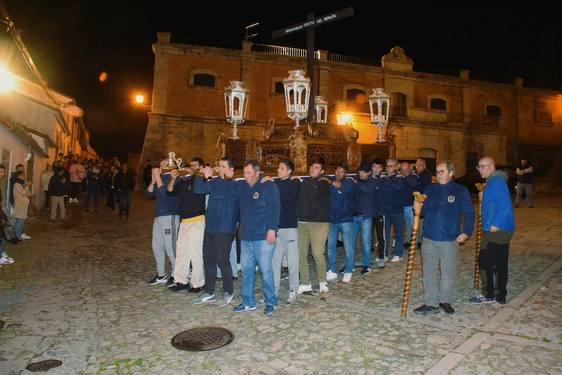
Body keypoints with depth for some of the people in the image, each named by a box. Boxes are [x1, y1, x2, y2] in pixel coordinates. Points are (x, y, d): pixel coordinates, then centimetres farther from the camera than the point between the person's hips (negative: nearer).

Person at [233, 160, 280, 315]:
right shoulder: (242, 187, 12)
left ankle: (270, 302, 14)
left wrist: (272, 228, -18)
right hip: (246, 236, 6)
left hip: (264, 237, -6)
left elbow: (275, 208, -13)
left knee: (265, 270, -1)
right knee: (246, 269, 10)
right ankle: (248, 302, 23)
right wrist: (240, 227, 13)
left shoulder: (269, 186, -7)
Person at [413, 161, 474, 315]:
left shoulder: (461, 191, -1)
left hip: (450, 240, -2)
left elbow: (469, 213, 1)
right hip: (429, 239, 2)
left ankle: (445, 301, 28)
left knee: (448, 273, 9)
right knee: (428, 272, 3)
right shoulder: (430, 190, 7)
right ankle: (431, 304, 13)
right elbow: (424, 210, 8)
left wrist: (466, 232, -8)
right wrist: (418, 208, -14)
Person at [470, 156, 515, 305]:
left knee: (484, 261, -3)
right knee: (501, 263, 14)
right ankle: (501, 296, 23)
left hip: (497, 230, -10)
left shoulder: (496, 181, -16)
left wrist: (495, 224, -24)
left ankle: (489, 295, 8)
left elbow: (505, 205, -25)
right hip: (503, 230, 10)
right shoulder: (493, 181, 15)